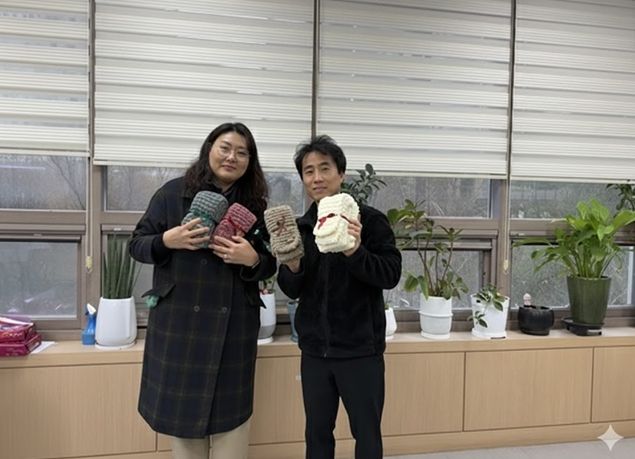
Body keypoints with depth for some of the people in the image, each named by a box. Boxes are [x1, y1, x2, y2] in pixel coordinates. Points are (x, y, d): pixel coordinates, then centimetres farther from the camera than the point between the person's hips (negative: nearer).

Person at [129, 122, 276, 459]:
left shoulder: (256, 205, 5)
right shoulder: (173, 193, -1)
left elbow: (269, 266, 8)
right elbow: (137, 245, 2)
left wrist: (252, 259, -14)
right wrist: (167, 241, -18)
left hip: (233, 326, 1)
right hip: (179, 322, -1)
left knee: (231, 413, 7)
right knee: (183, 407, 10)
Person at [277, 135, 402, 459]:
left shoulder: (370, 220, -8)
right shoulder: (300, 226, 5)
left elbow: (391, 275, -13)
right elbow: (291, 291, 6)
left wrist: (355, 252, -30)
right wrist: (292, 267, -16)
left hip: (360, 350, -4)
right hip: (314, 350, 4)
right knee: (317, 433, 16)